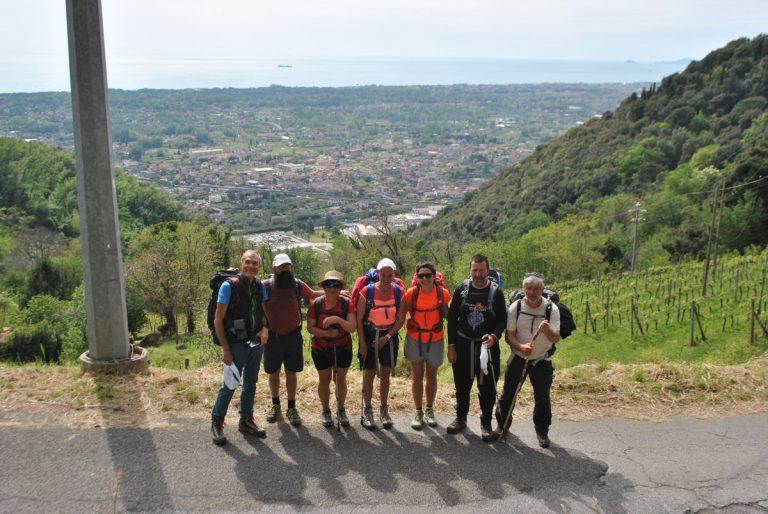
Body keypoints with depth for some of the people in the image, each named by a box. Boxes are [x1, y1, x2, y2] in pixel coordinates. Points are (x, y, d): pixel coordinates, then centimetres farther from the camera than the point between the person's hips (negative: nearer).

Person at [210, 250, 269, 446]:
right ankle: (217, 422, 15)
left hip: (256, 343, 6)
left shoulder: (260, 287, 4)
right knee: (230, 385, -1)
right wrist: (226, 350, -15)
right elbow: (218, 320, -12)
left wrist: (264, 329, -5)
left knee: (251, 383, 14)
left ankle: (246, 420, 28)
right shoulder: (229, 286, -12)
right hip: (237, 344, -6)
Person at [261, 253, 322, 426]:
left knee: (291, 372, 7)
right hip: (272, 337, 0)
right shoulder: (266, 286, -7)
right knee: (273, 372, 12)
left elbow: (313, 294, 13)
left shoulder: (298, 285, -2)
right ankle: (275, 405, 31)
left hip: (293, 336, 1)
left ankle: (291, 408, 18)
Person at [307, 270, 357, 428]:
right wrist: (326, 333, -21)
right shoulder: (316, 304, -11)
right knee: (324, 379, 11)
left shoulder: (347, 303, -12)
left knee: (340, 379, 11)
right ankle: (326, 410, 29)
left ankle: (341, 410, 29)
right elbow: (310, 327, -7)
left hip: (343, 348, 0)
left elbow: (353, 327, -17)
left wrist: (337, 319, -32)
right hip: (321, 349, 0)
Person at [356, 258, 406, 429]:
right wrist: (362, 343, -9)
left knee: (385, 374, 9)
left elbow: (401, 319, -1)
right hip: (369, 336, -2)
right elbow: (359, 319, -6)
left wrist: (387, 337, -10)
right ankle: (367, 411, 14)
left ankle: (384, 410, 21)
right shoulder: (367, 292, -10)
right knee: (369, 373, 2)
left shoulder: (399, 292, -4)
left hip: (389, 336, 2)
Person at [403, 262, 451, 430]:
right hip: (415, 339, 0)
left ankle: (429, 411, 30)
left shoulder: (442, 293, -11)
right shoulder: (411, 293, -13)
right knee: (417, 376, 7)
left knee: (432, 376, 14)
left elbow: (446, 315, 2)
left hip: (435, 340, 1)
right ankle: (418, 412, 21)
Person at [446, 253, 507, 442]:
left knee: (487, 387, 3)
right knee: (462, 385, 13)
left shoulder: (496, 292, -4)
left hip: (487, 346, -1)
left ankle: (486, 423, 19)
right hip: (463, 345, 2)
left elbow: (502, 320, -1)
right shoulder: (462, 289, 0)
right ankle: (461, 418, 31)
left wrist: (494, 336, -21)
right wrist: (451, 346, 0)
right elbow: (452, 318, 4)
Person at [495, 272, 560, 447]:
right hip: (518, 358, 0)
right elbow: (509, 335, -9)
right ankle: (502, 426, 25)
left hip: (541, 360, 0)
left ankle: (542, 432, 27)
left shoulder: (551, 309, -12)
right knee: (508, 394, 4)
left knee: (542, 398, 8)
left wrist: (547, 330, -39)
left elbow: (555, 338, -17)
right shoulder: (515, 307, -10)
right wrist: (521, 346, -29)